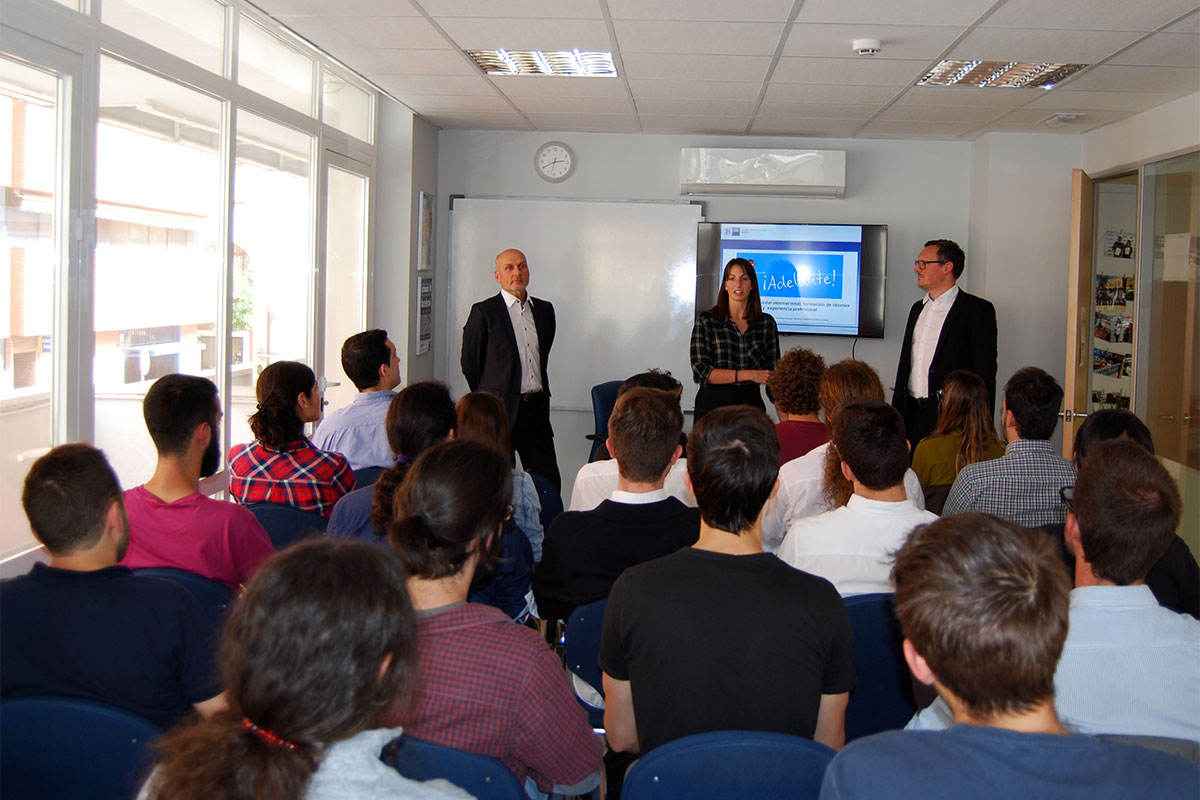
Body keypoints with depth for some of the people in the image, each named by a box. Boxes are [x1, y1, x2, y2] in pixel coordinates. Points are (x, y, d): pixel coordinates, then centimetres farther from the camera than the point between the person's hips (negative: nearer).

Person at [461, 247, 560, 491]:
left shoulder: (544, 310, 13)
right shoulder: (484, 312, -3)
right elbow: (469, 362, 3)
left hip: (536, 407, 4)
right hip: (502, 409, -4)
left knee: (549, 481, 0)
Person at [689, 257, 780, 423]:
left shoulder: (767, 323, 7)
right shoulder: (706, 320, -1)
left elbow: (773, 373, 11)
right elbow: (701, 372, -9)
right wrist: (749, 375, -14)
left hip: (751, 403, 2)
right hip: (713, 404, -2)